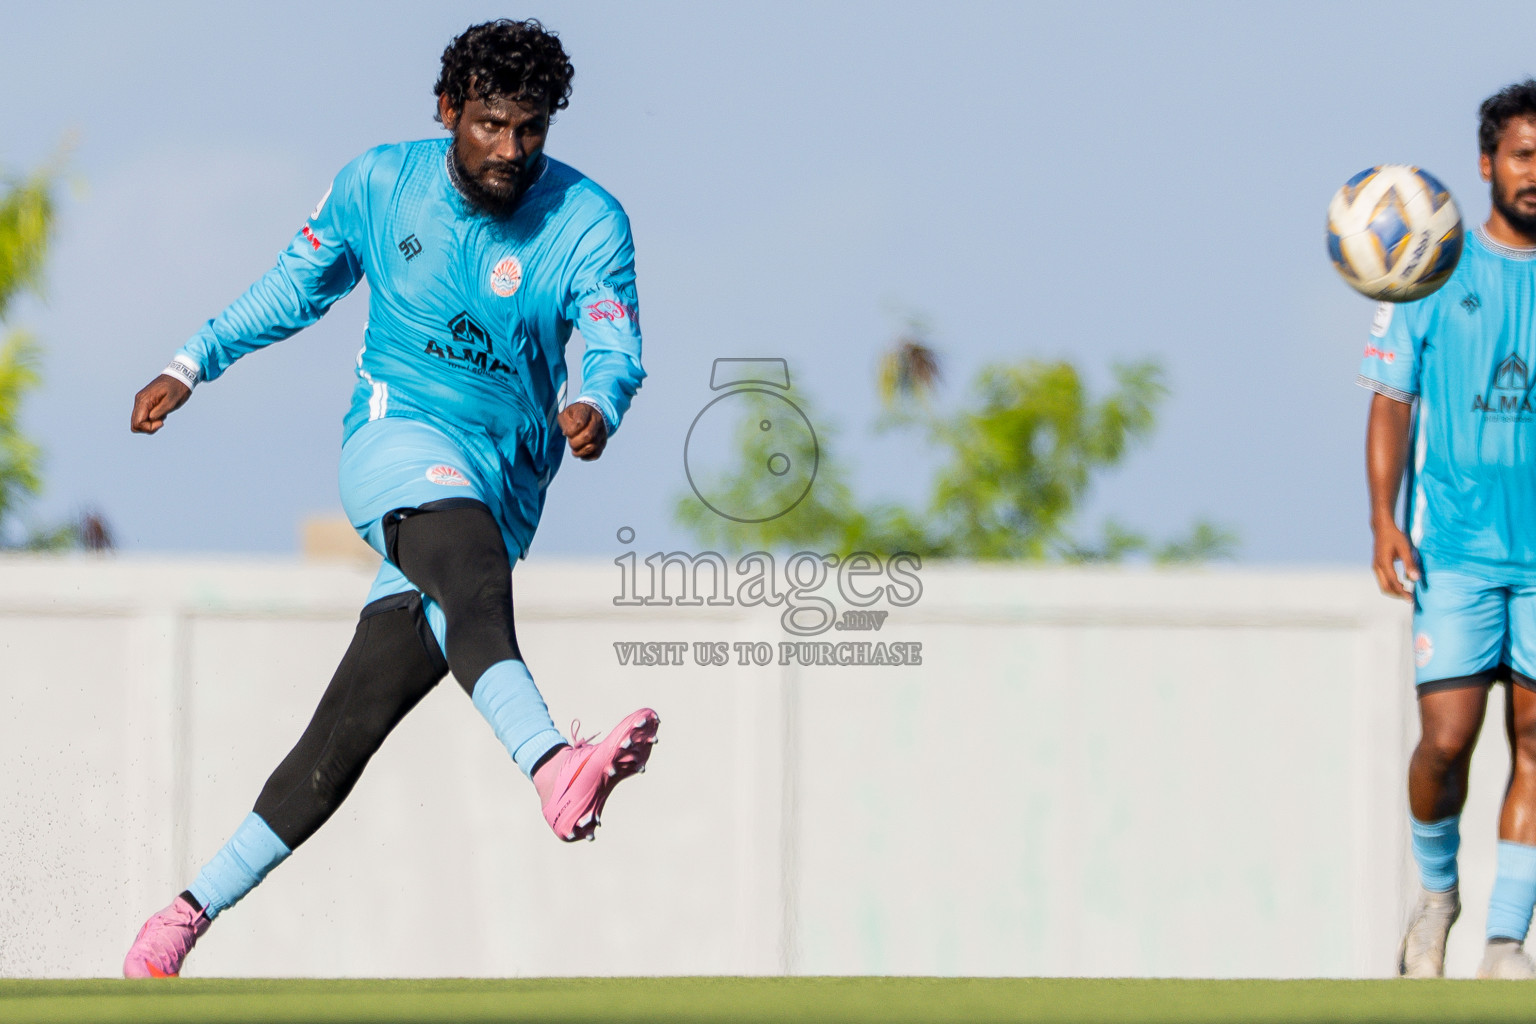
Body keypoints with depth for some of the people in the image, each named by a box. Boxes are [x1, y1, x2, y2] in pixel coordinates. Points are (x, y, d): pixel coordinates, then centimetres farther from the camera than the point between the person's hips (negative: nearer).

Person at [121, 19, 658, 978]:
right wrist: (190, 368, 14)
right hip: (397, 437, -1)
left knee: (356, 719, -4)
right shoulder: (379, 185, 1)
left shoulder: (588, 222, -5)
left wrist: (598, 406, -39)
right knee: (473, 570, -37)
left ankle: (195, 911, 6)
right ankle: (554, 772, -63)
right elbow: (295, 289, 17)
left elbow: (618, 349, -17)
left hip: (503, 492, 1)